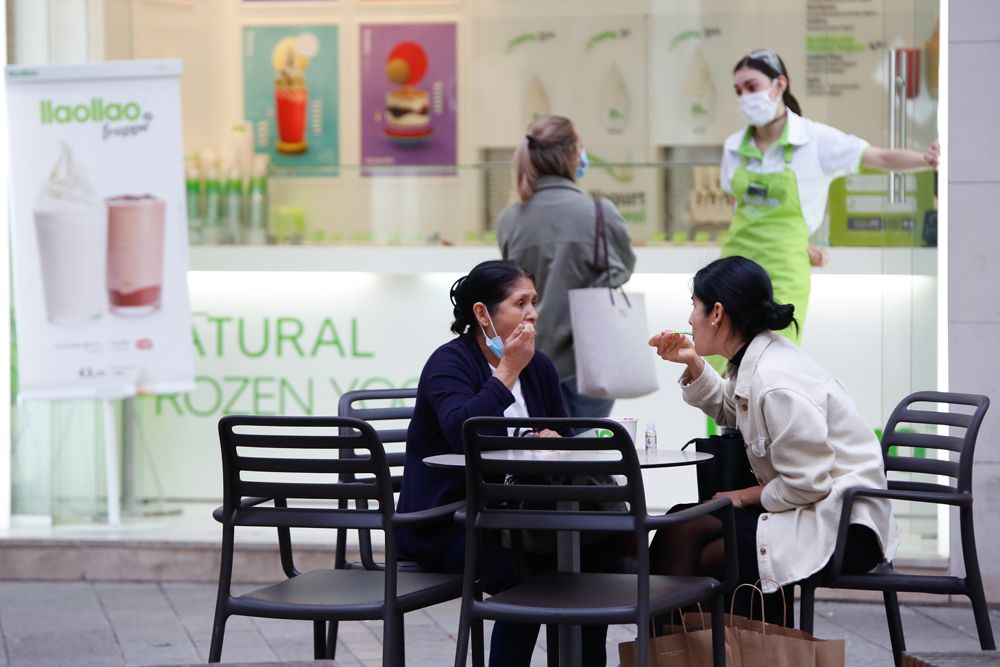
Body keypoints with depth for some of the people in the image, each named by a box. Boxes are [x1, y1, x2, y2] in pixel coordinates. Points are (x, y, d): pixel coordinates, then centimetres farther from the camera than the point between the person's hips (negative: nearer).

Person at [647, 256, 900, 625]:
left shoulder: (776, 384, -24)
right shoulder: (757, 358, 6)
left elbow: (807, 484, -22)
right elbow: (729, 410, 28)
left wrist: (743, 497, -7)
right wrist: (692, 363, 12)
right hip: (818, 507, 10)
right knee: (682, 524, 4)